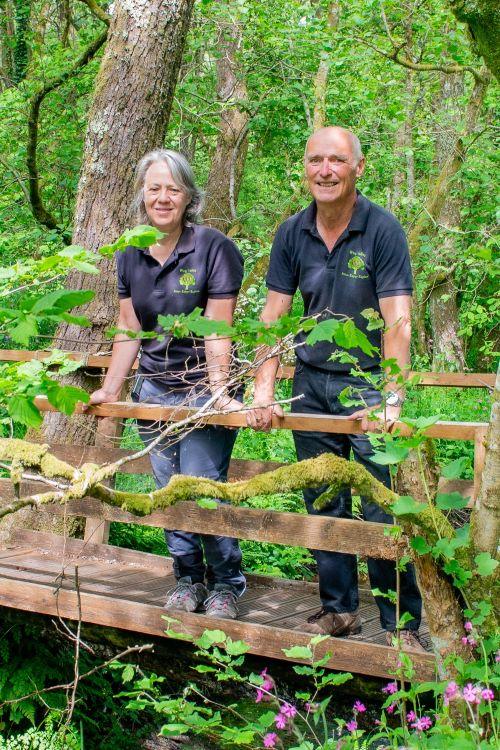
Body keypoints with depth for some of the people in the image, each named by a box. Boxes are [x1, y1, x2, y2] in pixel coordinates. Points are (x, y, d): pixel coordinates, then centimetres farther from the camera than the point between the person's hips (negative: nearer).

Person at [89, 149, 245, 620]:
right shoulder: (130, 256, 6)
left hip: (203, 391, -5)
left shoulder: (214, 249, -10)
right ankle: (188, 577, 25)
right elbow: (129, 329, 10)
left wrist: (218, 391, -22)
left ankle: (226, 583, 12)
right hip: (153, 390, 5)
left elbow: (217, 330, -15)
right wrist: (111, 389, 7)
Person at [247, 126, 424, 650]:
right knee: (323, 506, 9)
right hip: (310, 383, 4)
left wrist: (391, 400, -25)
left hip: (367, 382, -4)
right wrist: (263, 390, -4)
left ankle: (401, 624, 7)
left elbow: (397, 321, -17)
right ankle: (339, 609, 23)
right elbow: (274, 315, 3)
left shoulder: (382, 230, -11)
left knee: (382, 509, -5)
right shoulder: (292, 233, 2)